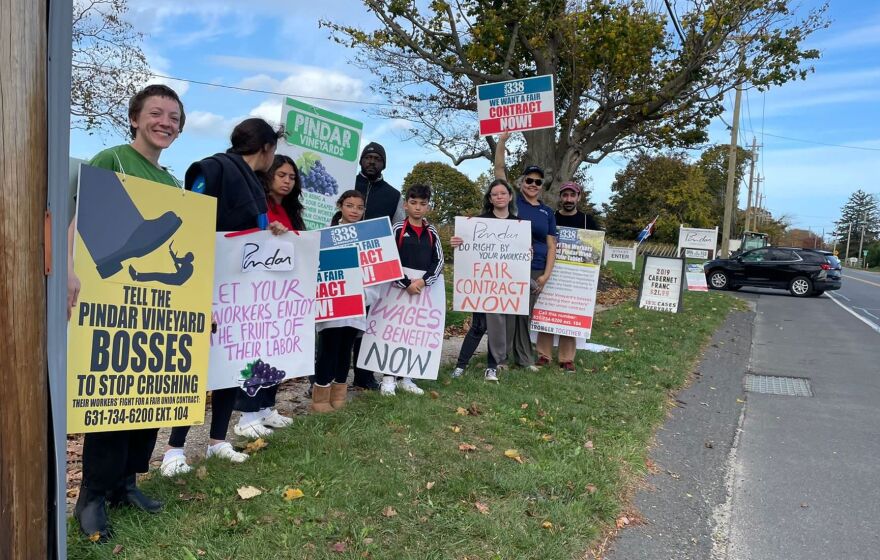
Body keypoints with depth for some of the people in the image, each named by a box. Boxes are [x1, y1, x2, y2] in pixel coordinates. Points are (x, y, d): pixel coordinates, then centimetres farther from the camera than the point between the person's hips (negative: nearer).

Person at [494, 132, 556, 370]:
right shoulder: (513, 200, 3)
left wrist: (546, 275, -1)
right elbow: (499, 169, -3)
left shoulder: (547, 212, 10)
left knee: (526, 314, 12)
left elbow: (551, 246, 9)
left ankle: (524, 357, 21)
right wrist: (502, 141, -12)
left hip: (535, 270, 3)